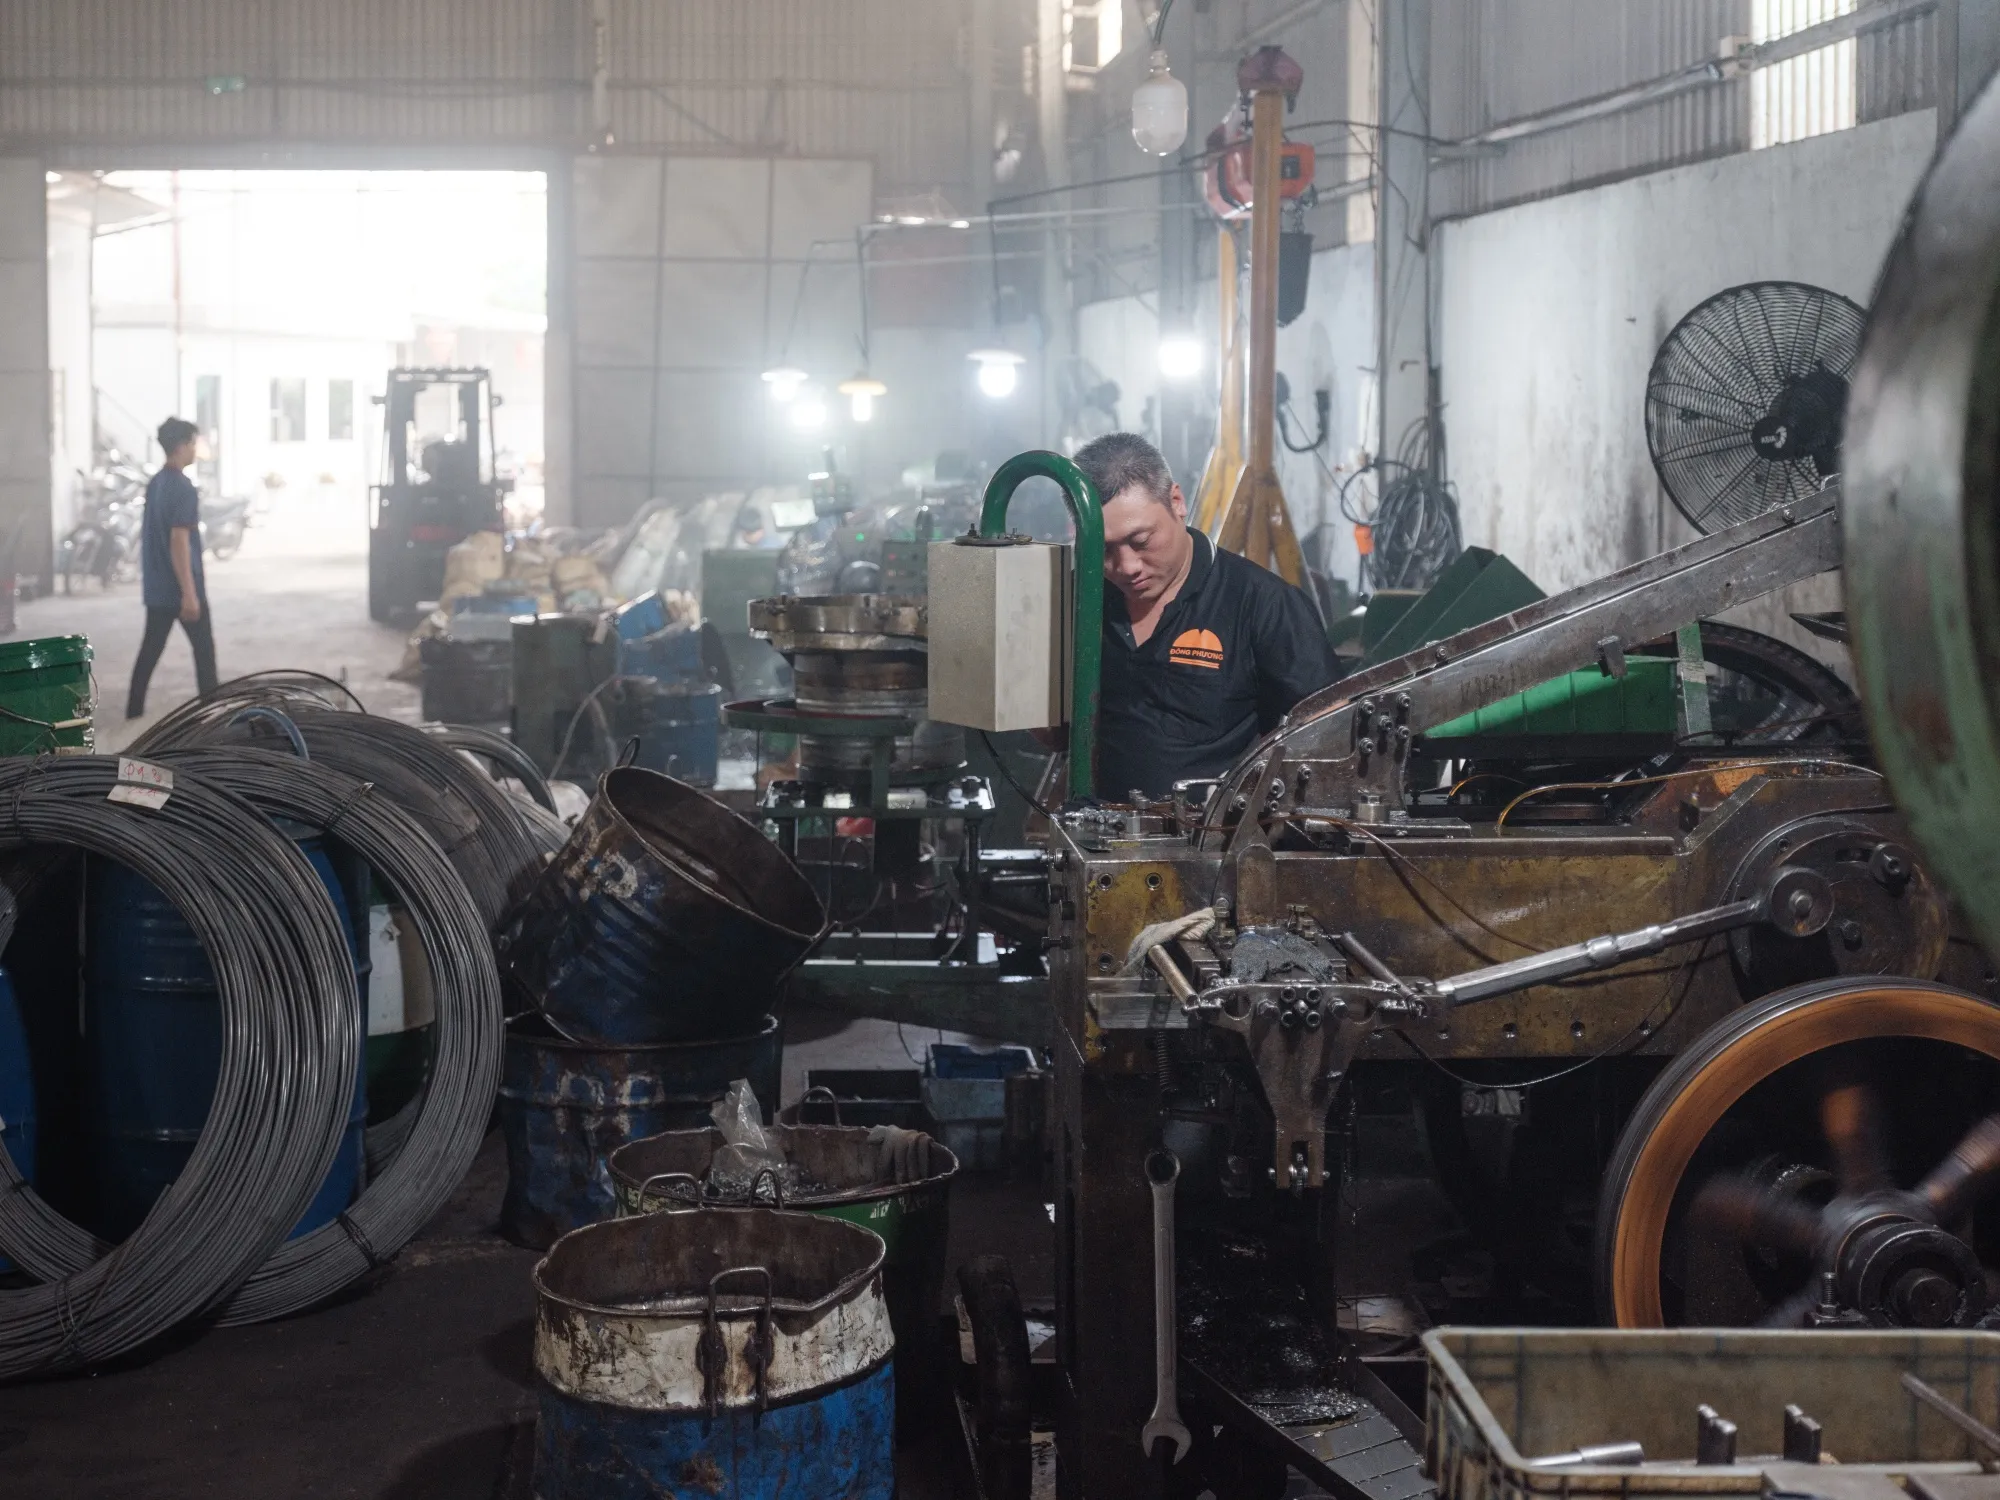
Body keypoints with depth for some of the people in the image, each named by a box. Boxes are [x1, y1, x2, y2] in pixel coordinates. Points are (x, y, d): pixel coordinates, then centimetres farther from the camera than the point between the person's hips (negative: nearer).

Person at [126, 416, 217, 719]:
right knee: (204, 648, 4)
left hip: (156, 587, 8)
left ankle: (134, 713, 7)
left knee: (150, 649, 9)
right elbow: (179, 541, -21)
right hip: (180, 588, -8)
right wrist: (189, 592, -21)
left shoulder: (155, 484, 11)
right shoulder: (183, 488, -17)